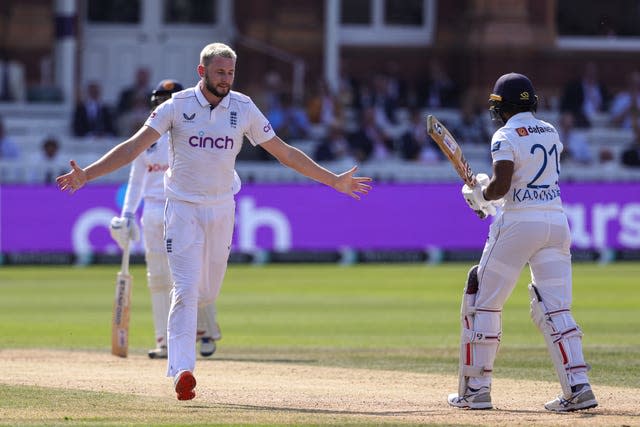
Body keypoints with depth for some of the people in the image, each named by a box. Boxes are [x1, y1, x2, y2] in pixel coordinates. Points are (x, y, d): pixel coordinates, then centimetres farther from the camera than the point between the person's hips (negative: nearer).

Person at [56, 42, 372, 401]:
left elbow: (285, 153, 7)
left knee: (208, 292, 9)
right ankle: (182, 371, -20)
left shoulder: (244, 109, 1)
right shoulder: (177, 106, -7)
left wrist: (335, 181, 6)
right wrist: (87, 174, -24)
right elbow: (134, 146, -13)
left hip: (222, 209, 3)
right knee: (187, 288, -14)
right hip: (184, 208, -3)